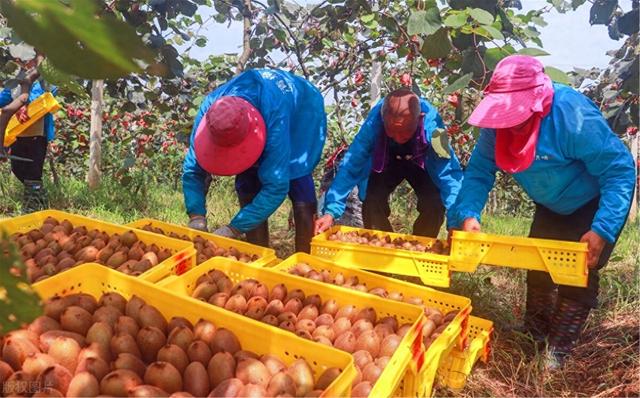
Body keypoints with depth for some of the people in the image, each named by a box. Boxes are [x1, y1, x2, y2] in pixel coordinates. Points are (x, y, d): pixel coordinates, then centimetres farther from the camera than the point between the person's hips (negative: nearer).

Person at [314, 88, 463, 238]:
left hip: (422, 163, 0)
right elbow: (351, 167, -34)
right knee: (372, 203, -19)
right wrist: (331, 211, -42)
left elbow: (449, 171, -40)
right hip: (383, 162, 1)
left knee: (435, 205, -20)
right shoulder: (373, 122, -38)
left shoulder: (432, 124, -40)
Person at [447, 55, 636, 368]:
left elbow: (620, 171, -33)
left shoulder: (575, 118, -38)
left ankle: (557, 352, 4)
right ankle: (533, 339, 29)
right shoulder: (498, 123, -20)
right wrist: (468, 214, -33)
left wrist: (602, 230, -42)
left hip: (596, 203, -6)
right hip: (552, 206, 6)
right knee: (537, 265, 9)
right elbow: (479, 171, -16)